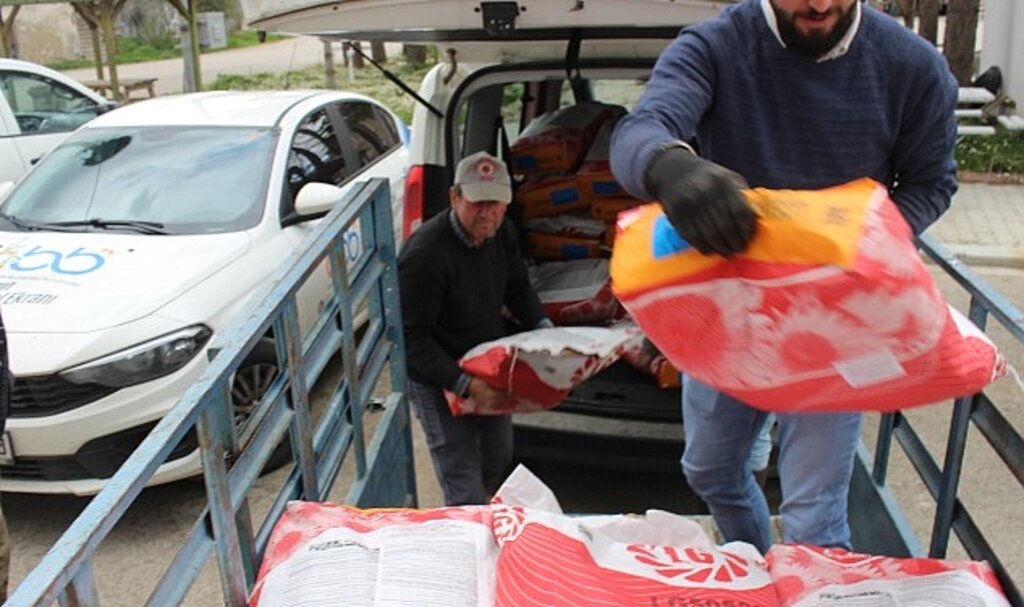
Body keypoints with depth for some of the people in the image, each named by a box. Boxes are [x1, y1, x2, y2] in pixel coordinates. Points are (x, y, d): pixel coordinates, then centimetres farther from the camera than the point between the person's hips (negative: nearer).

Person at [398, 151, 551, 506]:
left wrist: (543, 328, -6)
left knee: (499, 460, 25)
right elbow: (412, 339, -28)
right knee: (465, 492, -7)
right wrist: (465, 384, -32)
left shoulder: (502, 233, -6)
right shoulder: (424, 254, -30)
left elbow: (518, 289, 11)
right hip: (438, 379, -8)